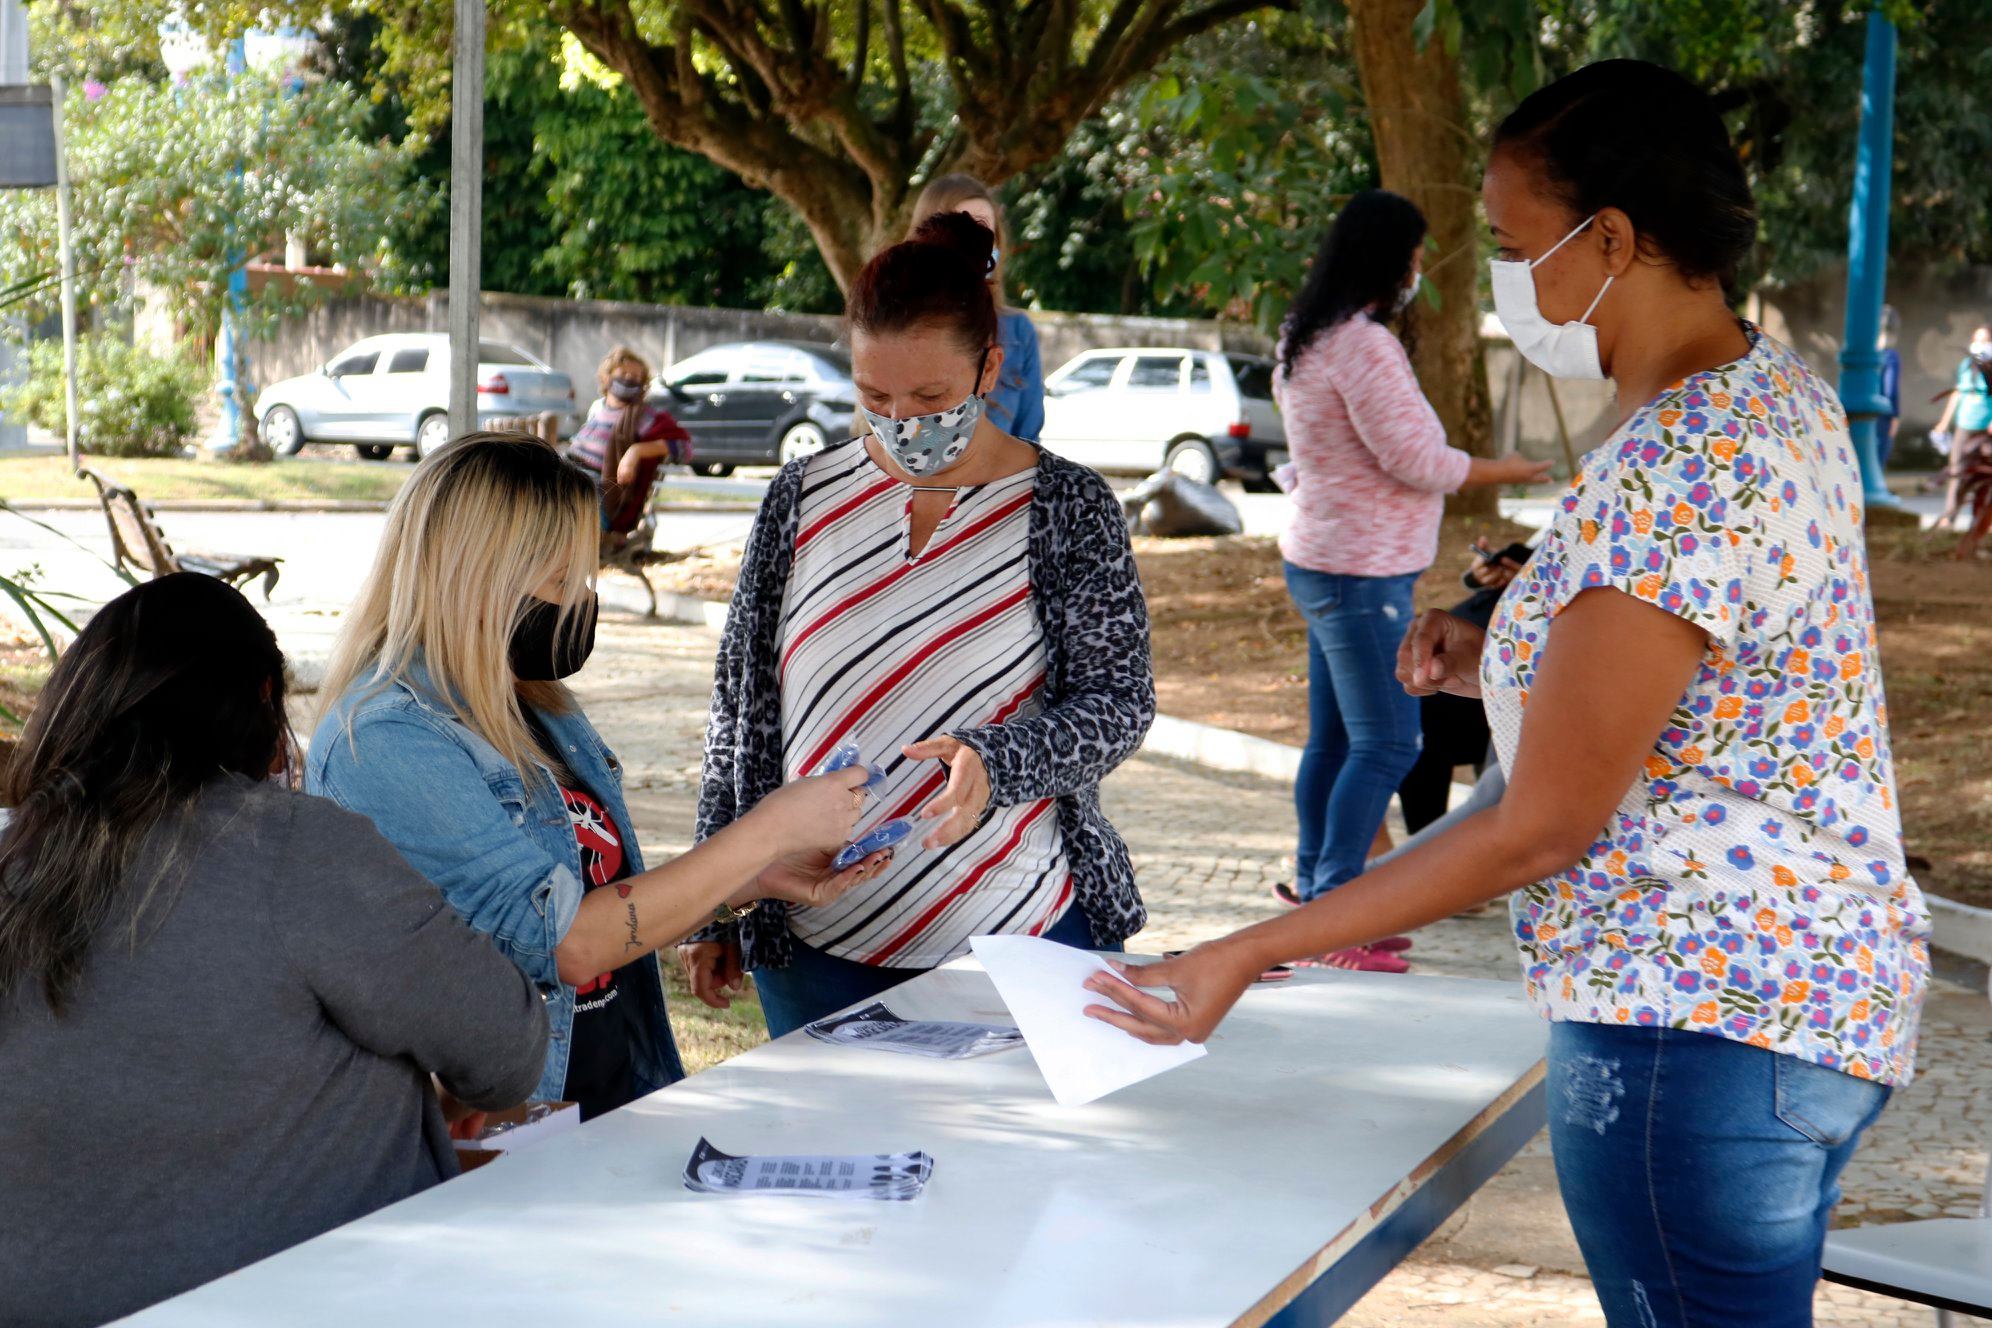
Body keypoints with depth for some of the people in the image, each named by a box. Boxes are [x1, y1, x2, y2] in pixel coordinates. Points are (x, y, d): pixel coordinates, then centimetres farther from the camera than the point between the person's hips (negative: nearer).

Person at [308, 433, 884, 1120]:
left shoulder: (541, 711, 14)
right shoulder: (387, 744, -14)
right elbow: (567, 942, -18)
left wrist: (762, 881, 6)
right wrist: (769, 830, -13)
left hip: (622, 1107, 8)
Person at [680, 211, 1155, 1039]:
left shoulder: (1069, 508, -1)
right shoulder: (802, 501, 5)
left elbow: (1120, 704, -5)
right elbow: (739, 701, 11)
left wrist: (996, 761, -25)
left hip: (1023, 937, -2)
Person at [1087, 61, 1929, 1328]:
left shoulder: (1673, 478, -25)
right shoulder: (1776, 384, 6)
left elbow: (1541, 828, -22)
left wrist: (1246, 956, -18)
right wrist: (1495, 661, 4)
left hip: (1699, 1029, -10)